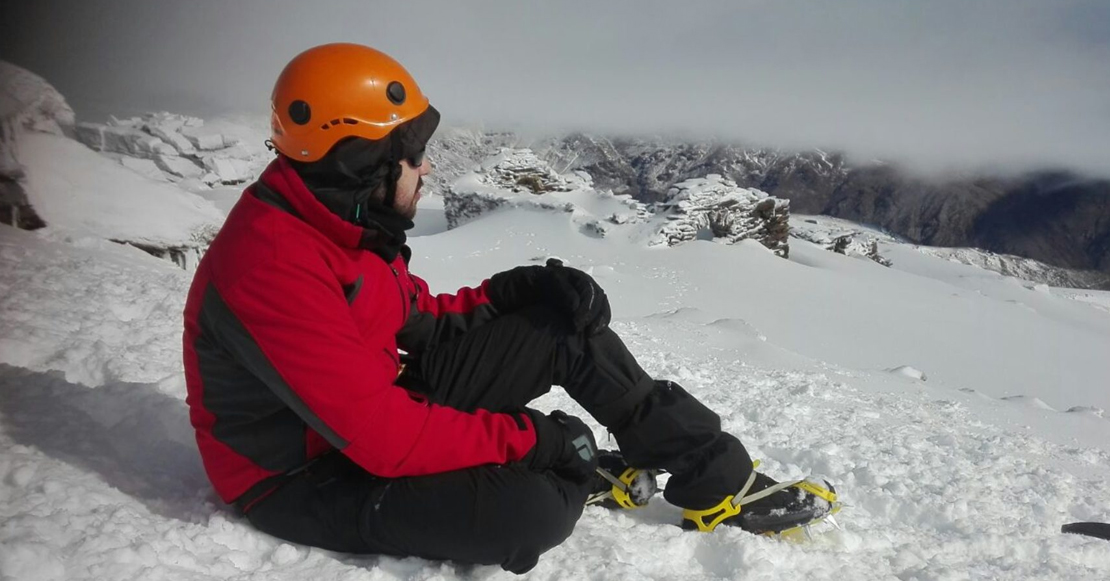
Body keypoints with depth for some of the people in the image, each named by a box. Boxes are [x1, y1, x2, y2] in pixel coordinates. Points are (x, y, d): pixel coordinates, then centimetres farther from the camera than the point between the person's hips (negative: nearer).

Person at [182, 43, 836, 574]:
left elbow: (414, 318, 10)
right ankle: (584, 480, 6)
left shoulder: (341, 217, -1)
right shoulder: (273, 267, -31)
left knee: (563, 322, -4)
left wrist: (503, 295, -8)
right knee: (529, 512, -33)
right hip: (305, 475, -8)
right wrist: (532, 439, -24)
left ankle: (717, 480, 3)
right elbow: (382, 436, -32)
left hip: (392, 389, 9)